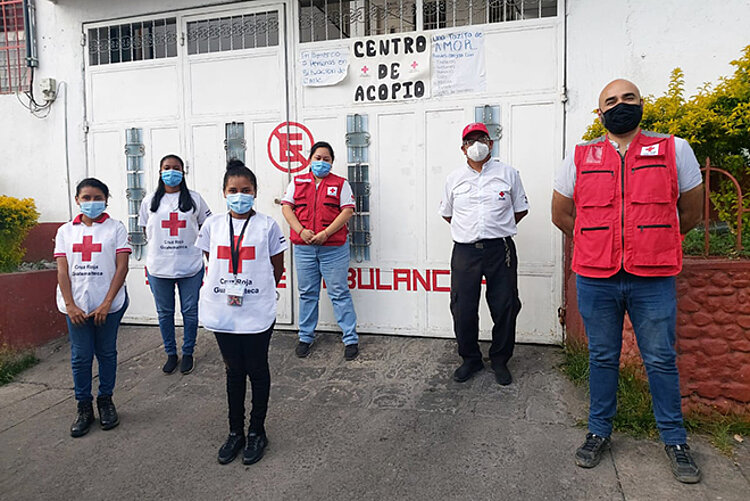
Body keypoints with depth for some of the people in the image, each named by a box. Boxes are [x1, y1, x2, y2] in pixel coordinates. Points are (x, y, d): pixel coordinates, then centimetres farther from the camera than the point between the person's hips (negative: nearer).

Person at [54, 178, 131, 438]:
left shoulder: (115, 228, 1)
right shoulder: (65, 231, 9)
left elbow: (121, 267, -5)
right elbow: (62, 270, 4)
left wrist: (106, 304, -12)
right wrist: (70, 305, -7)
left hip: (108, 305, -2)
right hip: (76, 306, 2)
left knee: (106, 353, 9)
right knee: (80, 356, 7)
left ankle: (105, 401, 25)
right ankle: (84, 407, 20)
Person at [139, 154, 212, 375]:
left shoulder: (194, 199, 3)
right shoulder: (150, 201, 7)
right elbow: (147, 230, 15)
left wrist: (197, 247, 3)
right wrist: (160, 248, 6)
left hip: (190, 266, -1)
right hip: (159, 267, 2)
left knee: (190, 311, 5)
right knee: (164, 312, 10)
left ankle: (188, 353, 21)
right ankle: (170, 353, 26)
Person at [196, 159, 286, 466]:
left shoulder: (267, 225, -4)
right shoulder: (213, 224, 4)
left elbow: (277, 268, 3)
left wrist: (258, 290, 7)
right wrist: (228, 288, 10)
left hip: (257, 313, -2)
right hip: (222, 312, 3)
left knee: (257, 370, 9)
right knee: (234, 371, 15)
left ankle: (257, 432, 25)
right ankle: (235, 432, 29)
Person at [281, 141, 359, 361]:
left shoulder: (340, 184, 6)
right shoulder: (297, 182, 12)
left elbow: (347, 211, -3)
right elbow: (286, 207, 6)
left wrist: (326, 233, -14)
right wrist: (301, 231, -11)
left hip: (333, 248, -2)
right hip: (303, 247, 2)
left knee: (339, 293, 1)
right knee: (307, 293, 10)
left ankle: (351, 340, 10)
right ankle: (305, 337, 24)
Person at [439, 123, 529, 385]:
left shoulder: (508, 173, 7)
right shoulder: (454, 178, 10)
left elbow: (521, 209, 15)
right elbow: (447, 213, 21)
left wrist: (498, 229, 10)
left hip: (500, 250, -1)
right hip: (465, 252, 1)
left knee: (505, 308, 3)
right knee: (463, 309, 2)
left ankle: (500, 360, 23)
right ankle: (470, 359, 22)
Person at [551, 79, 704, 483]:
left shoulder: (674, 150, 4)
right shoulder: (579, 158, 5)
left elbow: (690, 213, 13)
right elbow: (561, 215, 13)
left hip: (653, 281, 0)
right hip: (595, 280, 1)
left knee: (661, 360, 9)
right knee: (602, 358, 12)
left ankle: (674, 440, 28)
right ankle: (599, 432, 28)